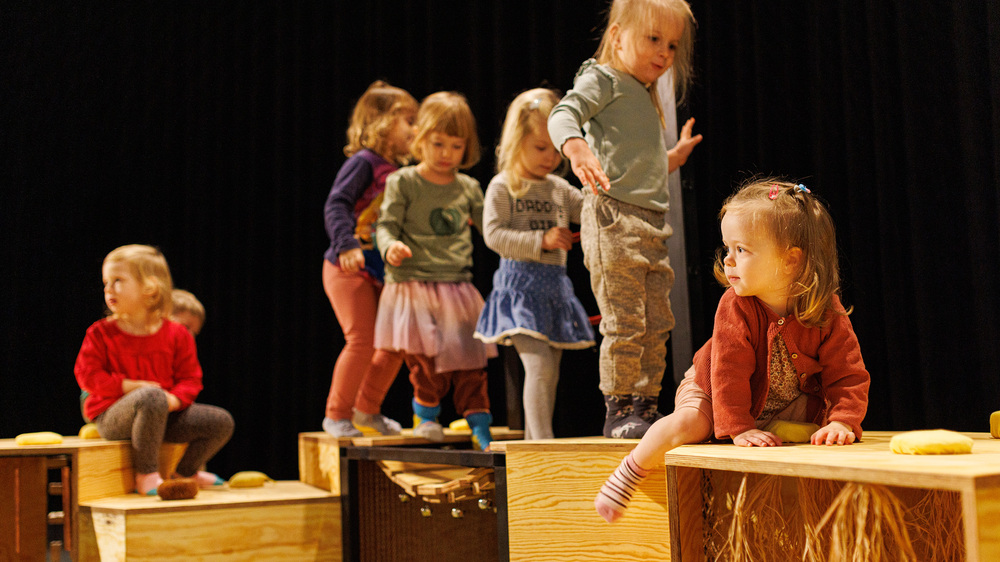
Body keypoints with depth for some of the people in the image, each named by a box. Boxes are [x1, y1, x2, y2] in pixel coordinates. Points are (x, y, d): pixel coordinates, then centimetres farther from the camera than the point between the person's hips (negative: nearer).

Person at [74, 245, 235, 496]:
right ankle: (146, 474, -22)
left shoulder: (176, 334, 2)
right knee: (151, 399, -40)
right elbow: (86, 374, -4)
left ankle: (185, 471, 17)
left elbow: (190, 378, 4)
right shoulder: (100, 333, -1)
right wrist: (128, 386, -17)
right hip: (112, 415, -4)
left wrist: (174, 399, -18)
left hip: (163, 413, 4)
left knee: (221, 421, -6)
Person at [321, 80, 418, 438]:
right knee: (362, 340, -13)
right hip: (347, 269, -8)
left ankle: (366, 410, 24)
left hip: (380, 273, 8)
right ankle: (337, 415, 3)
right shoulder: (363, 162, -10)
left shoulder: (398, 173, 13)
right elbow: (336, 205, -21)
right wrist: (346, 245, -34)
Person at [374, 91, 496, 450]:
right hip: (413, 285, -3)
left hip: (458, 286, 4)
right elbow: (387, 226, -4)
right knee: (426, 363, -8)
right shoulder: (403, 183, 0)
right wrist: (391, 247, -26)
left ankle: (481, 432, 10)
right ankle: (425, 416, 18)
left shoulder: (468, 188, 11)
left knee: (471, 361, 2)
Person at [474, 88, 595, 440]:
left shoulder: (561, 189, 14)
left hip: (555, 286, 7)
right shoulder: (503, 187, -3)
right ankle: (543, 440, -16)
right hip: (520, 284, -7)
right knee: (540, 364, -18)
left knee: (549, 372, 10)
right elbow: (493, 235, -12)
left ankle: (533, 442, 20)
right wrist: (542, 240, -18)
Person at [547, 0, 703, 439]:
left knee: (657, 325, 9)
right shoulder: (603, 79, 0)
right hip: (613, 218, -8)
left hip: (652, 222, 9)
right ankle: (618, 410, 4)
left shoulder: (645, 98, 24)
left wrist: (672, 158, 39)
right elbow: (562, 114, -20)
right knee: (624, 323, -7)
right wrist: (576, 147, -39)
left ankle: (646, 406, 18)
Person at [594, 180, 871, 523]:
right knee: (682, 425, -27)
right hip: (712, 392, -3)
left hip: (789, 405, 3)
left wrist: (842, 421, -34)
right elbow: (729, 371, -28)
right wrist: (738, 428, -33)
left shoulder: (829, 315, -22)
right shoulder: (735, 307, -27)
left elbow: (849, 376, -19)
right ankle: (628, 475, -6)